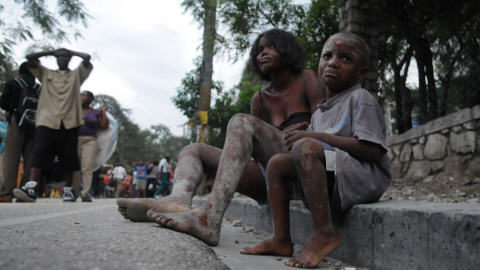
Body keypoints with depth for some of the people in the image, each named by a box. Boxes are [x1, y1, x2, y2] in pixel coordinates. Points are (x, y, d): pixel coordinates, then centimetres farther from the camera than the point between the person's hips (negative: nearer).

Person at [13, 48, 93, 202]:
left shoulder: (76, 74, 19)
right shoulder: (46, 73, 22)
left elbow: (87, 58, 7)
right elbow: (30, 57, 15)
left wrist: (71, 52, 22)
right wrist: (51, 52, 22)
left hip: (69, 122, 0)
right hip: (47, 121, 1)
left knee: (68, 158, 1)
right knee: (39, 153, -15)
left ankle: (68, 190, 9)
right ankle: (31, 188, -23)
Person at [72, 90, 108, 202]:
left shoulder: (96, 112, 14)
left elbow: (104, 126, 6)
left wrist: (103, 112, 7)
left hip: (89, 141, -1)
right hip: (74, 140, 1)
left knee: (88, 167, -13)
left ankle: (86, 193, -15)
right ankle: (74, 192, 7)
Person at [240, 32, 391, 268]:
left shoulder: (361, 99, -4)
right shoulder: (319, 113, 21)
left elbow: (371, 150, -17)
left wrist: (317, 137, -18)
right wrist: (300, 134, 0)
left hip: (366, 178, -8)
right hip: (329, 182, 9)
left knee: (305, 147, -29)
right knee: (277, 163, 2)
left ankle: (323, 232, -29)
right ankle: (281, 239, -2)